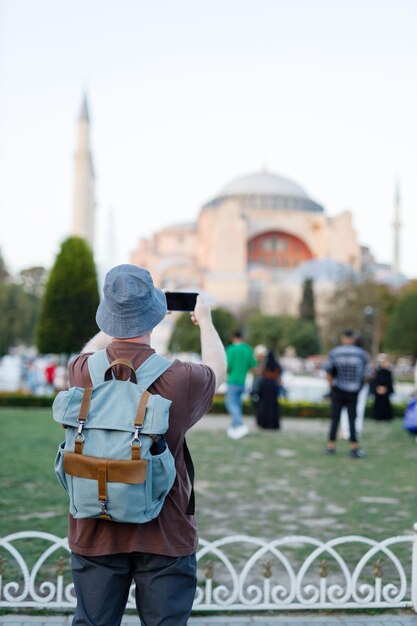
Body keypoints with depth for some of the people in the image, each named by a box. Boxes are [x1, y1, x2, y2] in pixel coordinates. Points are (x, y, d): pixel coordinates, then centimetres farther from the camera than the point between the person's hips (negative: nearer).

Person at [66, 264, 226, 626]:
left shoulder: (83, 372, -10)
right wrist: (205, 320, 26)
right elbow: (217, 368, 9)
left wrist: (120, 317, 32)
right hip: (164, 534, -2)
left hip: (95, 532, 3)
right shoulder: (180, 379, -16)